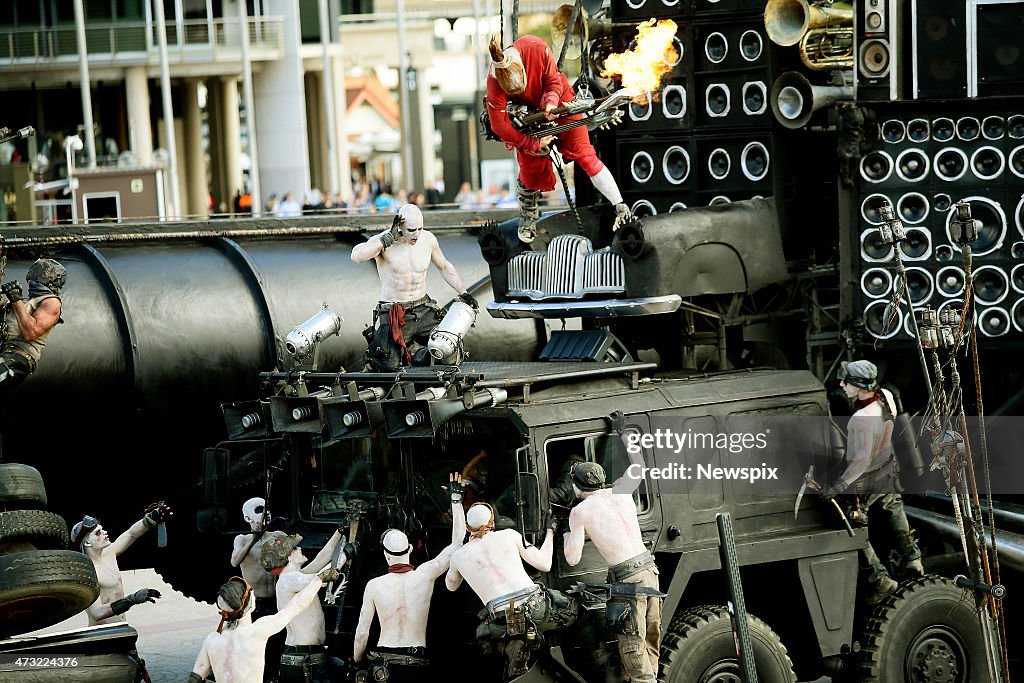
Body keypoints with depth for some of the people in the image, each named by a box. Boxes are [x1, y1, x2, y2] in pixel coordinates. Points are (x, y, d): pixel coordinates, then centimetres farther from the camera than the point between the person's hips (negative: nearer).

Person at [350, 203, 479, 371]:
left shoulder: (428, 239, 1)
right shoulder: (382, 241, -14)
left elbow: (444, 267, 19)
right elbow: (356, 257, -34)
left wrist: (464, 293, 18)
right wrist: (388, 238, -31)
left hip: (424, 311, 4)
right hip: (393, 314, -4)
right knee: (388, 366, -17)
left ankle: (408, 347, 17)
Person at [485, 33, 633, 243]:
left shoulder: (536, 48, -35)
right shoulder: (494, 80, -34)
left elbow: (553, 80, -17)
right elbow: (499, 125, -26)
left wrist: (552, 101, -38)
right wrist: (534, 144, -22)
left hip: (557, 103, 0)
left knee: (584, 153, -6)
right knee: (531, 168, -2)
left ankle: (620, 207, -7)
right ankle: (527, 214, 27)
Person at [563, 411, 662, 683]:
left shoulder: (580, 512, -4)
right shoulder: (621, 491, 11)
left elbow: (573, 559, -5)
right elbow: (638, 465, 33)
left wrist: (564, 531, 12)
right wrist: (623, 433, 43)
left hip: (627, 579, -7)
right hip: (650, 571, 7)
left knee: (632, 647, -5)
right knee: (651, 642, 15)